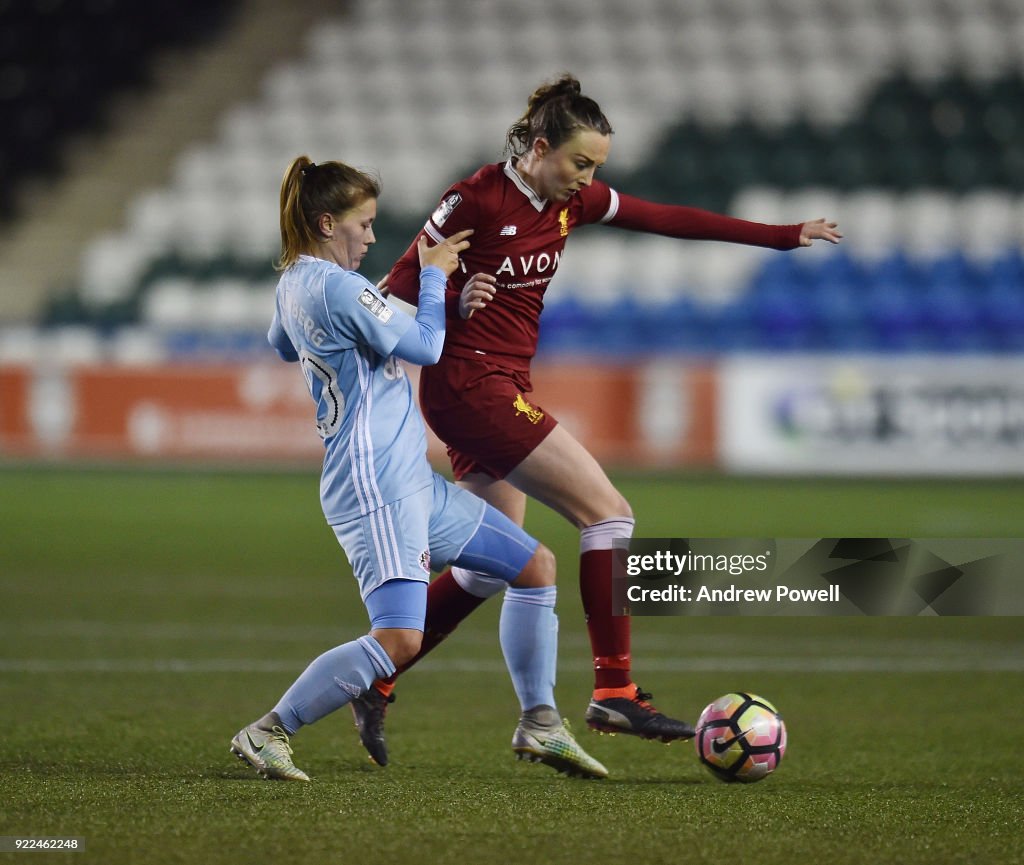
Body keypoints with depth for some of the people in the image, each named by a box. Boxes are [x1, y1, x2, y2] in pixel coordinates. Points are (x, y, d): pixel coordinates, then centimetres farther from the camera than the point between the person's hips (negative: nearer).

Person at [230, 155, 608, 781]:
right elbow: (427, 346, -11)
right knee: (399, 638, -21)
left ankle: (539, 725, 18)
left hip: (414, 482, 11)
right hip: (375, 486, -11)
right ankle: (266, 734, -9)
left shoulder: (294, 284, 13)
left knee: (537, 567, 13)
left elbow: (282, 346, 36)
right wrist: (434, 276, 4)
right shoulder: (338, 287, -18)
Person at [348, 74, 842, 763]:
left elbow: (669, 219, 11)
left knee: (490, 567, 14)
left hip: (503, 388, 9)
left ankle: (374, 683, 22)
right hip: (469, 380, -9)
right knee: (608, 513, -13)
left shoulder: (572, 200, 7)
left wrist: (784, 235, 11)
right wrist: (455, 301, -30)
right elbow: (400, 286, -9)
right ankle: (614, 693, -15)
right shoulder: (477, 199, -14)